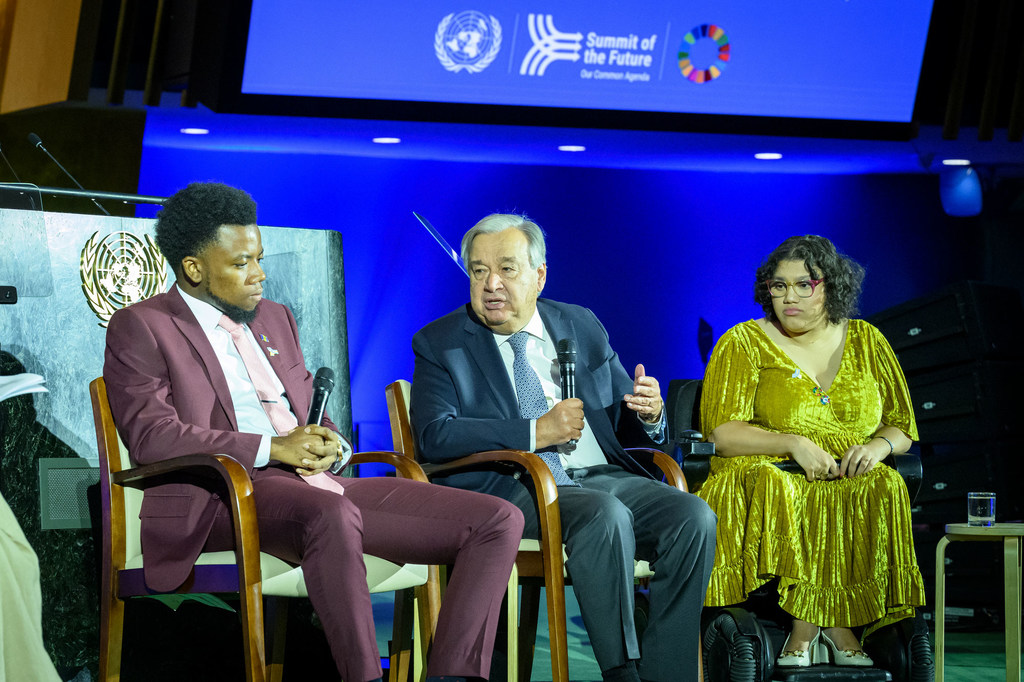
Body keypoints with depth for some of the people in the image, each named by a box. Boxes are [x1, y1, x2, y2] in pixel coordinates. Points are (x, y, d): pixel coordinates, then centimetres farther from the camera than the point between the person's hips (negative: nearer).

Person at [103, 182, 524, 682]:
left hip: (316, 485, 7)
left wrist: (324, 440, 1)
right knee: (331, 515, -43)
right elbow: (151, 436, -11)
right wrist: (272, 449, -16)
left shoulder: (274, 318, 25)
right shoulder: (139, 327, 3)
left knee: (498, 521, -9)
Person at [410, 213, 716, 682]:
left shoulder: (582, 327, 17)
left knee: (693, 517, -23)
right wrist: (536, 432, -16)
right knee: (605, 514, -34)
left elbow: (623, 428, 19)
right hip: (512, 490, -5)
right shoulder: (441, 344, 5)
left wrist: (648, 414, -6)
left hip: (604, 475, 5)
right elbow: (433, 437, -11)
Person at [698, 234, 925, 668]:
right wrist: (793, 444, -20)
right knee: (770, 487, -37)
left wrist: (879, 445, -8)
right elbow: (721, 432, -6)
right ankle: (834, 628, -29)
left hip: (851, 483, 2)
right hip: (768, 477, -2)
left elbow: (902, 426, 16)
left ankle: (805, 627, -26)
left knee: (884, 489, -32)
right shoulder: (744, 343, 5)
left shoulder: (866, 341, 14)